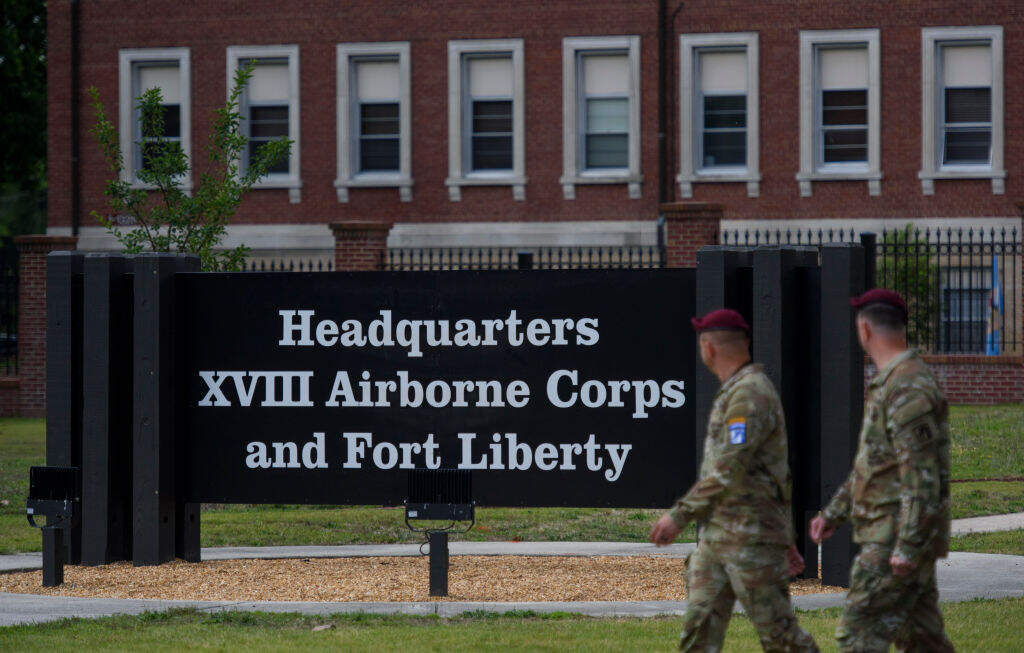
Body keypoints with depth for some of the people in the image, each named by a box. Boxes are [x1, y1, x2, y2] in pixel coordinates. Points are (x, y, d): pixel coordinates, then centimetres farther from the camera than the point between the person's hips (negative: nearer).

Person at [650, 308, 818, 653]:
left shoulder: (750, 395, -15)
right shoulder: (736, 394, 18)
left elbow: (729, 472, -23)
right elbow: (777, 473, 23)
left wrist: (680, 515, -19)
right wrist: (786, 541, 25)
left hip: (752, 538, -9)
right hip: (717, 538, 10)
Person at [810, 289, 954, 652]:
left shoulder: (907, 389, -18)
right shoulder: (892, 383, 16)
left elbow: (921, 473, -23)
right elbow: (872, 462, 25)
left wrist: (907, 547, -25)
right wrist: (833, 514, 22)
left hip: (899, 537, -10)